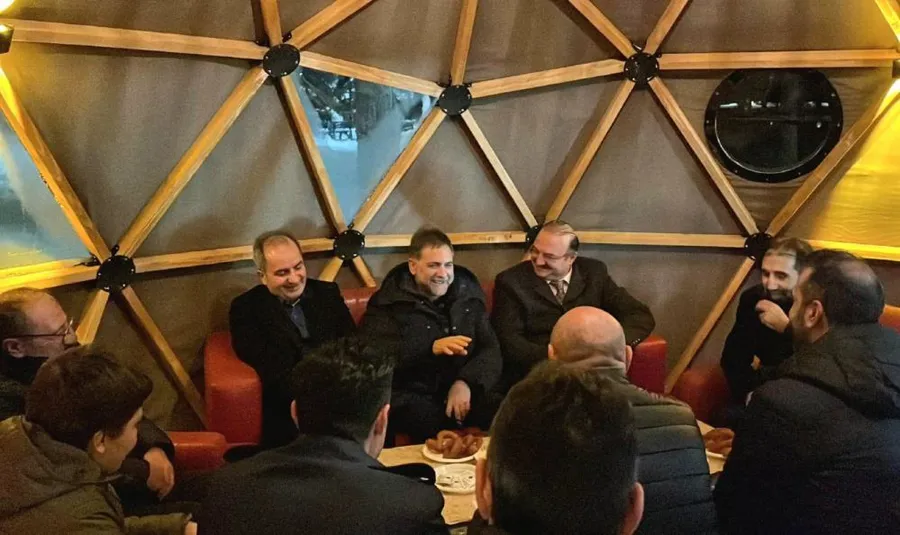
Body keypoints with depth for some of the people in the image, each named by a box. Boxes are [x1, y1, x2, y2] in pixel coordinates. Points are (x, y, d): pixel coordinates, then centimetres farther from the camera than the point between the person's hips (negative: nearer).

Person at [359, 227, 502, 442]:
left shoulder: (468, 296, 15)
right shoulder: (389, 302, 3)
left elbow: (491, 350, 8)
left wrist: (466, 382, -12)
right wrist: (431, 348, -20)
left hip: (463, 391, 4)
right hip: (411, 396, -4)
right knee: (445, 431, -35)